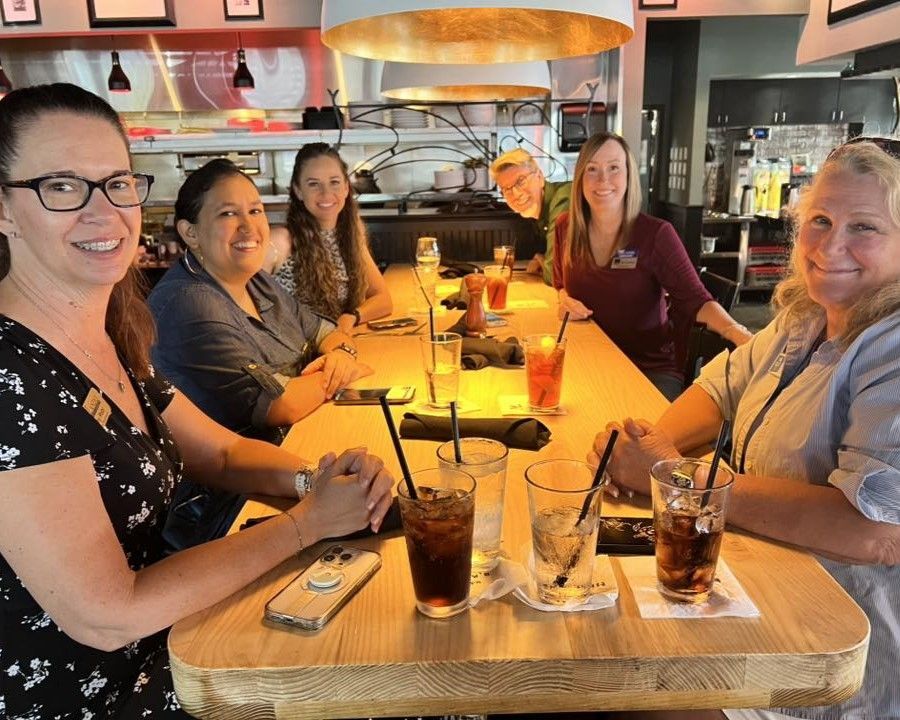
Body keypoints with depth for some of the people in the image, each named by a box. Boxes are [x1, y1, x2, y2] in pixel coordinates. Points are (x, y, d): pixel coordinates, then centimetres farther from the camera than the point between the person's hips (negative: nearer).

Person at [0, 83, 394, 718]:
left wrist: (314, 476, -12)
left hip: (162, 657, 7)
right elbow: (107, 616, -26)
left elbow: (223, 454, 9)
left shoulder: (115, 339, -1)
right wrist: (310, 519, -20)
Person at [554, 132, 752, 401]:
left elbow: (696, 299, -16)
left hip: (652, 369, -3)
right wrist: (565, 301, -5)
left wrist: (739, 334, -35)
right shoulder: (566, 228, 1)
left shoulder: (656, 234, -11)